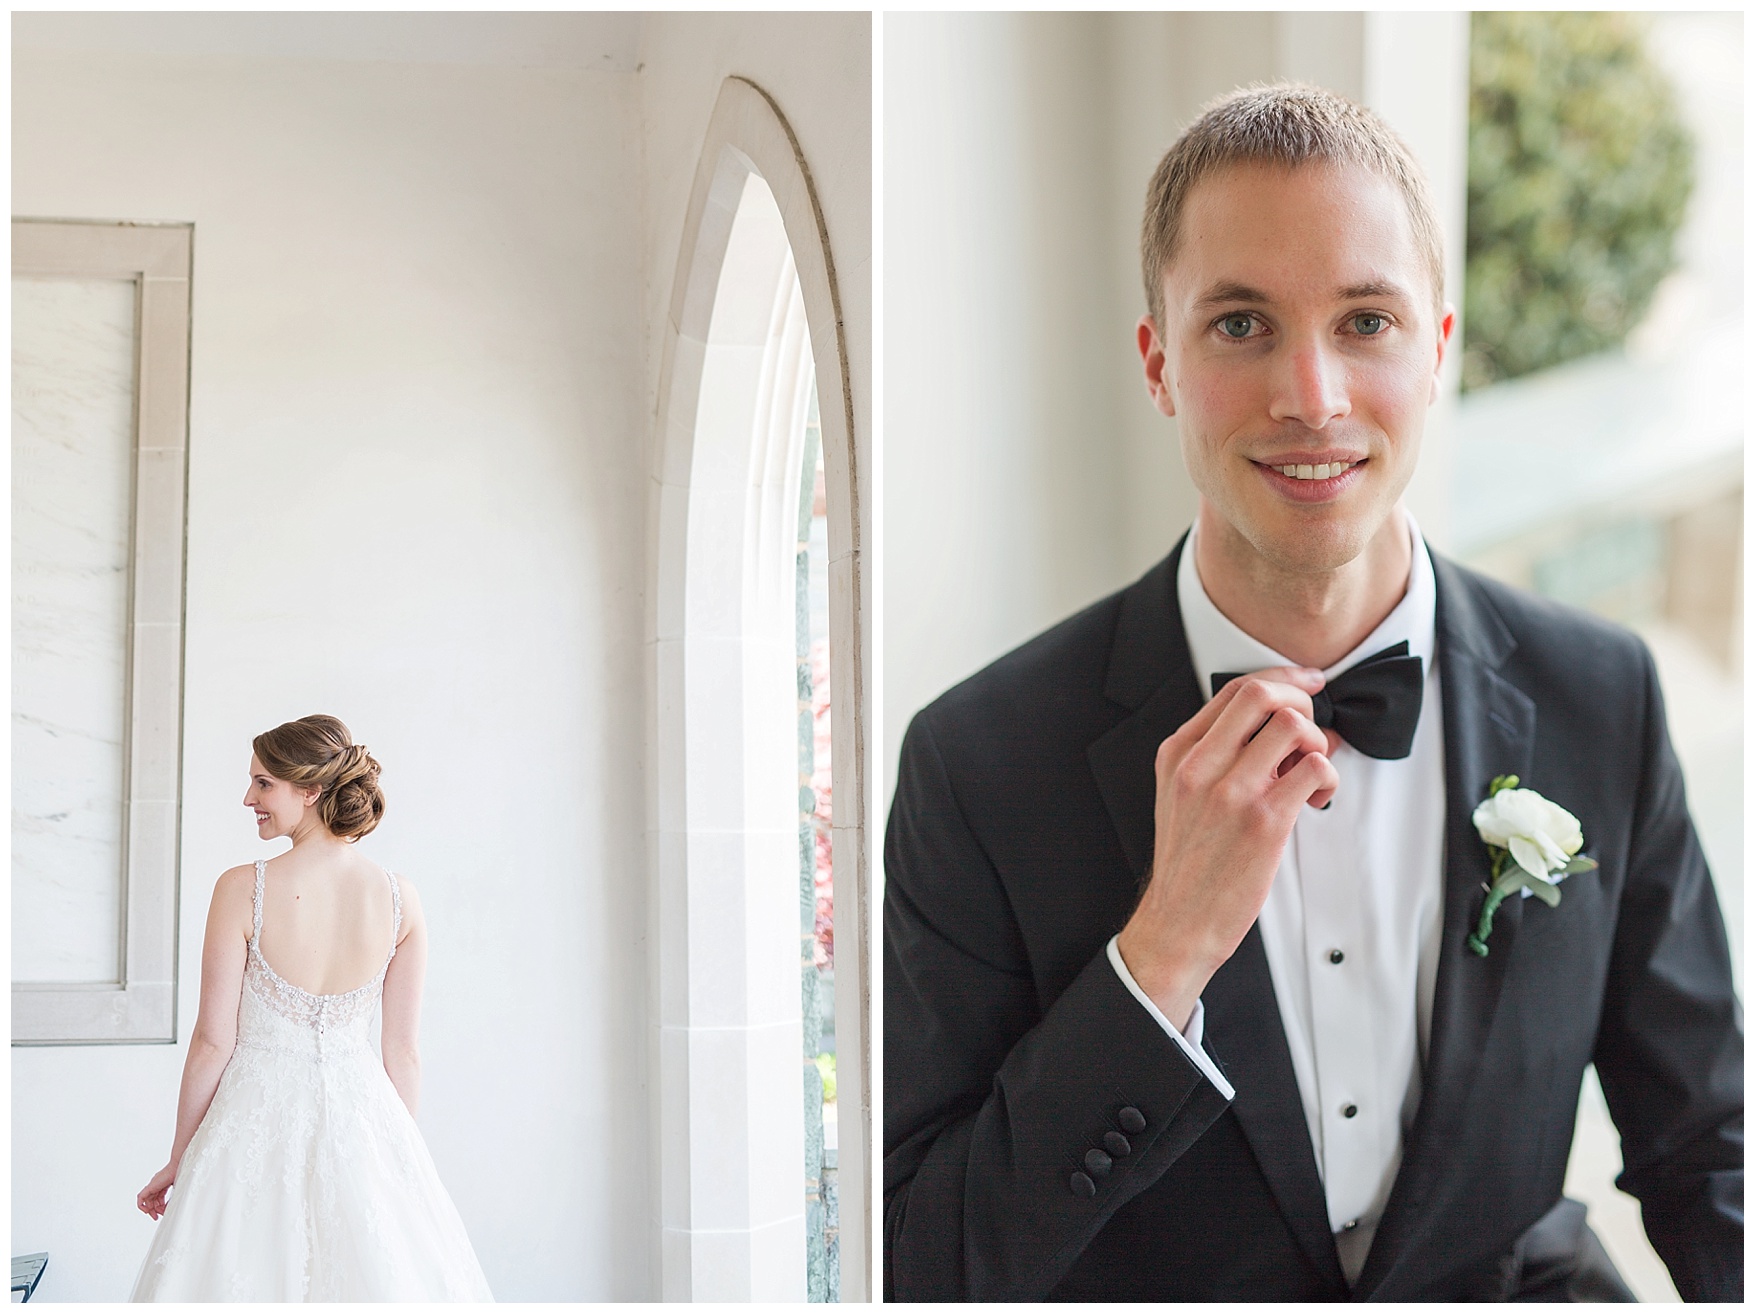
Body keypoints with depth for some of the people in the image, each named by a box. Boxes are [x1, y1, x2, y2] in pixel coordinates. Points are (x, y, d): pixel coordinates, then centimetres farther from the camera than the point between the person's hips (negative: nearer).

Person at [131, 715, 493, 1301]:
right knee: (380, 1270, 14)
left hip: (259, 1117, -2)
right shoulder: (399, 897, -5)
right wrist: (402, 1154, 14)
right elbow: (403, 1051, 1)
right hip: (363, 1115, 2)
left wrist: (178, 1160, 4)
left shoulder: (243, 890, -13)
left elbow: (214, 1042, -8)